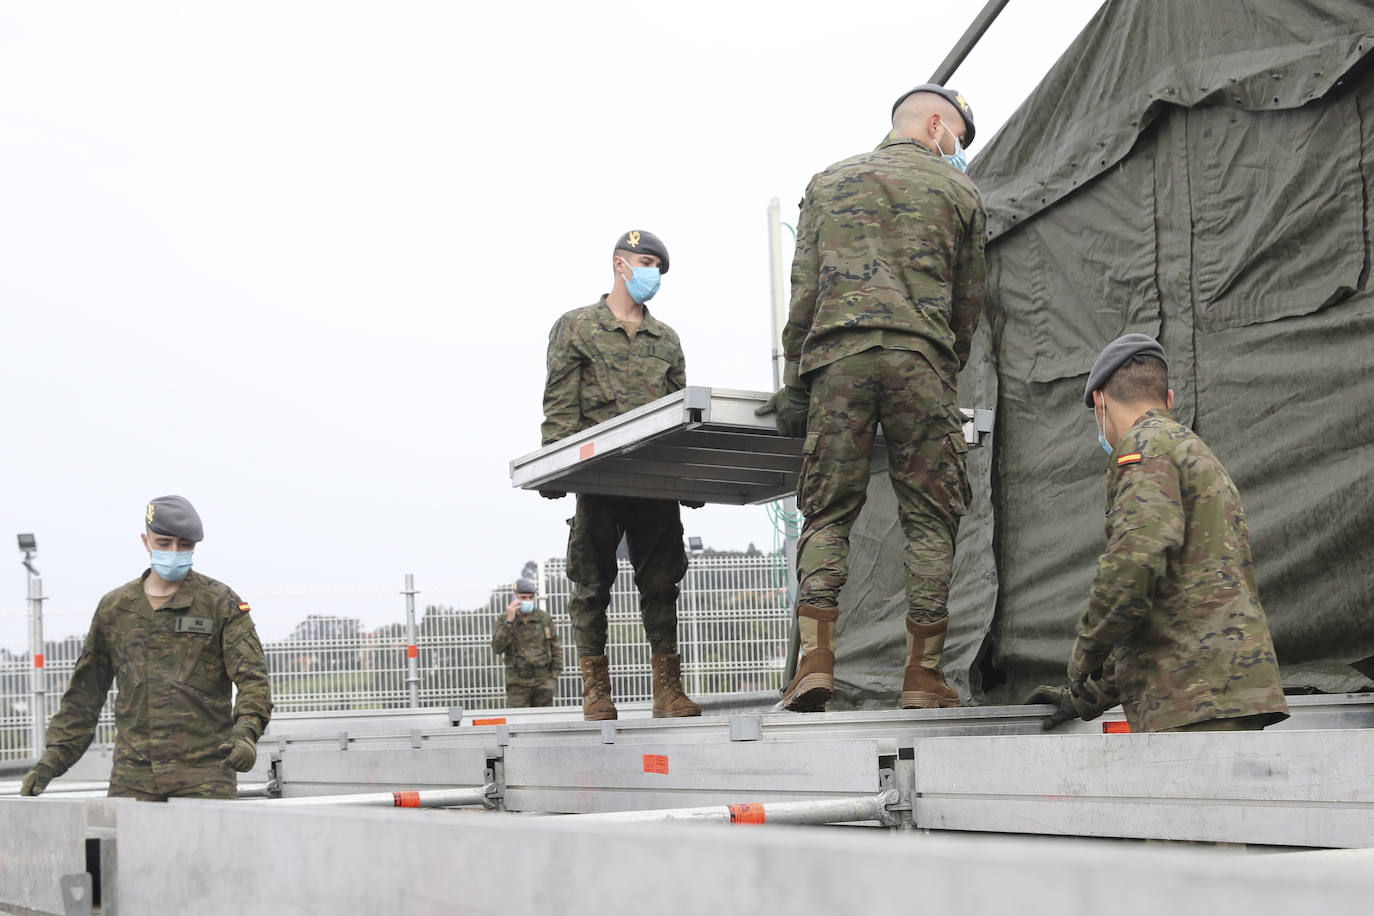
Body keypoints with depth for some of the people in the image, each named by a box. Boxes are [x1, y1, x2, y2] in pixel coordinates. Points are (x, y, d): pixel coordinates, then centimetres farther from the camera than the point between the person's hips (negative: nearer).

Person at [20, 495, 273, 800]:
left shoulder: (220, 602, 2)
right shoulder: (114, 607, 13)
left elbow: (252, 677, -7)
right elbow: (84, 694, 18)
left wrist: (246, 731, -25)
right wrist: (54, 756, 10)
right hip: (132, 777, 3)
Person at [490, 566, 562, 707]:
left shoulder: (544, 618, 2)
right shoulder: (503, 620, -1)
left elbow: (556, 647, 9)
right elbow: (497, 648, -14)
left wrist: (555, 675, 3)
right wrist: (509, 621, -20)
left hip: (543, 681, 2)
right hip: (518, 683, -1)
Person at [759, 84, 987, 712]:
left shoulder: (828, 182, 20)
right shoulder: (957, 190, 15)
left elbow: (804, 291, 11)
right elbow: (967, 305, 16)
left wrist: (794, 383, 11)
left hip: (838, 356, 2)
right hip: (919, 358, -1)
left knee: (827, 512, 3)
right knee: (930, 517, 3)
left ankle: (815, 661, -9)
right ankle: (923, 674, 2)